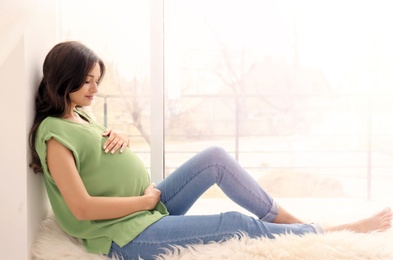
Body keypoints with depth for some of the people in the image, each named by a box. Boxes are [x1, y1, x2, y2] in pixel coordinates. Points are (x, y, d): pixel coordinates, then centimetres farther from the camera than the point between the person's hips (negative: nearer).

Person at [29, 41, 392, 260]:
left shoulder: (79, 116, 10)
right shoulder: (54, 133, -18)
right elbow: (82, 208, -25)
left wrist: (120, 138, -1)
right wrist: (146, 199, -15)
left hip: (152, 204, 9)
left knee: (215, 157, -5)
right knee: (236, 224, -14)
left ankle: (293, 221, 4)